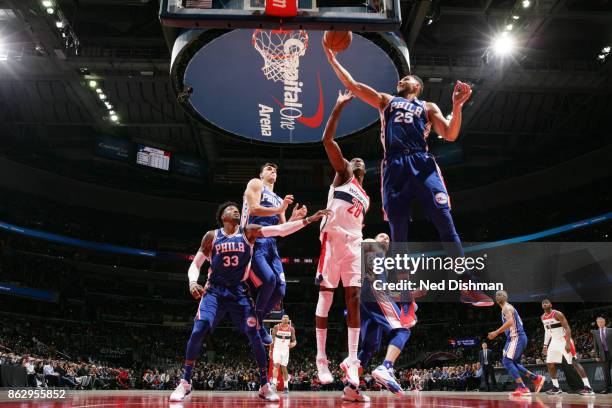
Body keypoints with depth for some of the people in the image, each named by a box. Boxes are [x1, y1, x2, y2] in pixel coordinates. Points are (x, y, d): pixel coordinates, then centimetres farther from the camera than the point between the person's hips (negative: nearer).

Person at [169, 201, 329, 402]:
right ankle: (184, 383, -1)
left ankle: (264, 386, 5)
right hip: (215, 290, 0)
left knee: (254, 335, -8)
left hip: (239, 291, 1)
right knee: (198, 331, -16)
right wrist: (193, 282, -17)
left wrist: (308, 220, -16)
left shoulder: (248, 232, 0)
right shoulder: (212, 236, 1)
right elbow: (195, 264, 4)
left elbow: (281, 230, -8)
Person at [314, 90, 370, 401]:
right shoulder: (342, 172, 10)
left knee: (353, 299, -2)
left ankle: (352, 361, -3)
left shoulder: (365, 199, 27)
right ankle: (321, 359, -2)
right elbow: (327, 140, -2)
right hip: (332, 238, -6)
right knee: (326, 296, -5)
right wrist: (338, 108, -7)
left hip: (353, 243, 6)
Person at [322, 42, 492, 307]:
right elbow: (352, 85, 24)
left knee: (446, 225, -13)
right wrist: (332, 59, 19)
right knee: (398, 233, -4)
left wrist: (457, 106, -1)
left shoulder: (428, 107, 25)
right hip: (394, 168, 1)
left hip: (422, 164, -1)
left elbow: (450, 135, 12)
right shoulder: (386, 101, 29)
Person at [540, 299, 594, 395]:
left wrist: (568, 343, -27)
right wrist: (545, 345, 14)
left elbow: (567, 328, -20)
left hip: (564, 340, -7)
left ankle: (588, 387, -14)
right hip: (554, 341, 8)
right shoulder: (543, 317, 6)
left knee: (574, 362, -13)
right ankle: (556, 388, 12)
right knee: (550, 364, 3)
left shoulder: (557, 314, -17)